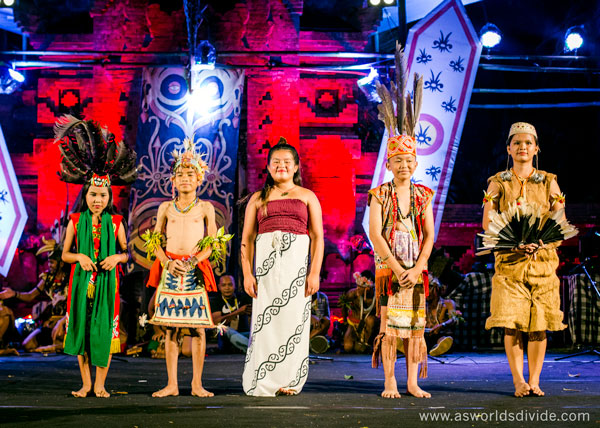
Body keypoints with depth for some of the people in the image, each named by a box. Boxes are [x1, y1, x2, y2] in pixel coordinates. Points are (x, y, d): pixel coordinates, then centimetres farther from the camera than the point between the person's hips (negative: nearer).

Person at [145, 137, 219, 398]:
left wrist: (192, 262, -12)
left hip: (195, 271, -1)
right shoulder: (166, 208, 10)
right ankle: (172, 384, 5)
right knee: (171, 327, 1)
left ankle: (197, 384, 3)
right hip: (170, 269, 1)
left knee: (198, 327, -3)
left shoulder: (205, 208, 6)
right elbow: (156, 241, 9)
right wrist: (167, 262, -9)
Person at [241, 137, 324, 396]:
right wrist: (247, 273, -2)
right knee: (265, 319, -3)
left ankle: (289, 380, 3)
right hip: (265, 261, 1)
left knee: (293, 318, -3)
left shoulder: (307, 197, 13)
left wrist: (315, 272, -7)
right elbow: (247, 238, 10)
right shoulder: (258, 199, 15)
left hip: (298, 261, -1)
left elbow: (317, 237, 5)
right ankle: (263, 382, 2)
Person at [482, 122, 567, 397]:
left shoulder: (549, 182, 10)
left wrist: (542, 241, -14)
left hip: (543, 260, 1)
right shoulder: (498, 183, 8)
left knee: (539, 324, -1)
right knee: (512, 323, -8)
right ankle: (519, 381, -3)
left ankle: (534, 380, 6)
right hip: (509, 261, -1)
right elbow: (487, 224, 1)